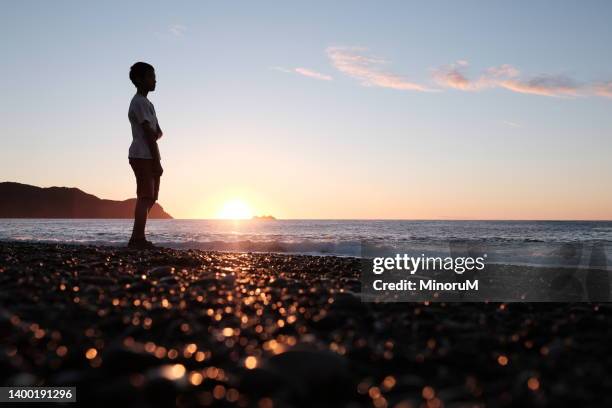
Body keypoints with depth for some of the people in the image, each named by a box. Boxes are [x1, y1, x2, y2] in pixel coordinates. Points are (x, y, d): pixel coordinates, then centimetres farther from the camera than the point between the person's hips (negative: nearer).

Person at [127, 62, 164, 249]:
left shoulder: (146, 103, 21)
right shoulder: (139, 102, -10)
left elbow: (157, 132, 17)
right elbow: (149, 134, -16)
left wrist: (156, 132, -7)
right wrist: (157, 162, -19)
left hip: (148, 157, 10)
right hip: (143, 156, -10)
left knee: (149, 197, 10)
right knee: (146, 197, -14)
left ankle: (138, 239, 12)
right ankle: (137, 239, -17)